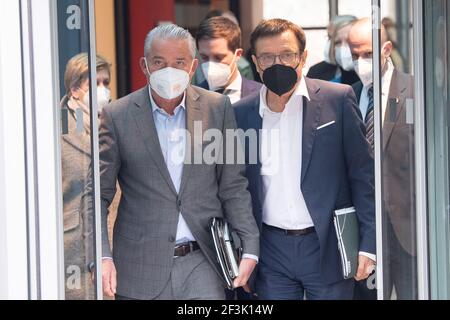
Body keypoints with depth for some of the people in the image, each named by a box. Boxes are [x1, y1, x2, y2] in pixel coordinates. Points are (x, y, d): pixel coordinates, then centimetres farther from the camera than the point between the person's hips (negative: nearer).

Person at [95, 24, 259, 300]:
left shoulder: (218, 108, 4)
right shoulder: (117, 116, -1)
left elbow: (233, 187, 7)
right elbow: (99, 194, 0)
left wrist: (250, 248, -3)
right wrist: (103, 256, -14)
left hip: (203, 263, 1)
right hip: (141, 267, -1)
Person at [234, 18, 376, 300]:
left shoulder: (338, 100, -2)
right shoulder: (242, 113, 5)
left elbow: (363, 174, -2)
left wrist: (369, 244, -7)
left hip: (326, 247, -2)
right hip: (272, 252, 2)